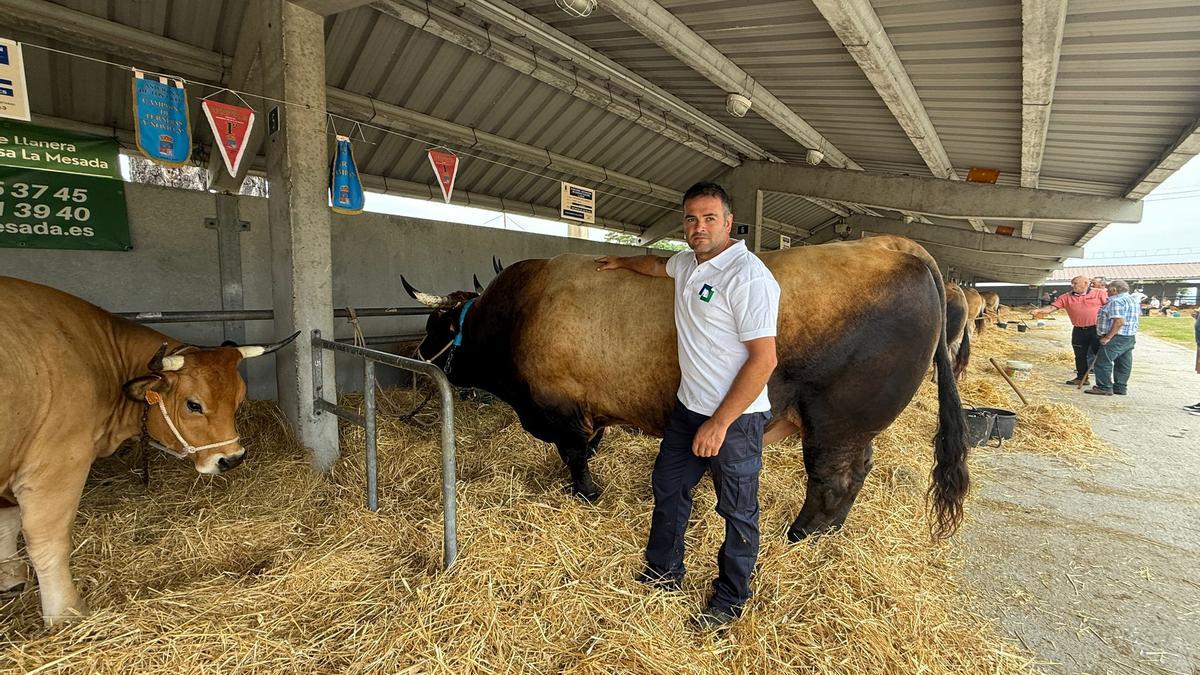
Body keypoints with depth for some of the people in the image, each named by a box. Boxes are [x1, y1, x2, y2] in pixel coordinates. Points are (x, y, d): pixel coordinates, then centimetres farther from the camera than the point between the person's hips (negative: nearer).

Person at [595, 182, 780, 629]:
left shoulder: (748, 276, -22)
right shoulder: (689, 263, 5)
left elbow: (764, 359, -24)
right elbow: (658, 264, 31)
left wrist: (719, 424, -23)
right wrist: (623, 263, 47)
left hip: (735, 418, -8)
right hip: (689, 407, 9)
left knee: (738, 511, 10)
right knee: (668, 487, 20)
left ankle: (730, 600, 30)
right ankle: (664, 571, 41)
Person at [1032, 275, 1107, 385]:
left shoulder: (1100, 293, -2)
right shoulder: (1067, 297, 5)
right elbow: (1053, 307, -3)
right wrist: (1039, 311, -22)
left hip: (1097, 329, -4)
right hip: (1079, 331, 4)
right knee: (1080, 356, 11)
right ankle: (1081, 378, 23)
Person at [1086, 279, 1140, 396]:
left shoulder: (1116, 301, -18)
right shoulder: (1132, 300, 16)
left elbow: (1119, 321, -26)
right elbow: (1138, 316, 26)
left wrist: (1108, 337, -24)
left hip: (1116, 338, -11)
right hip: (1130, 337, 11)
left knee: (1102, 362, -6)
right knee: (1123, 364, 13)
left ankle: (1104, 388, -5)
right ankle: (1121, 387, 19)